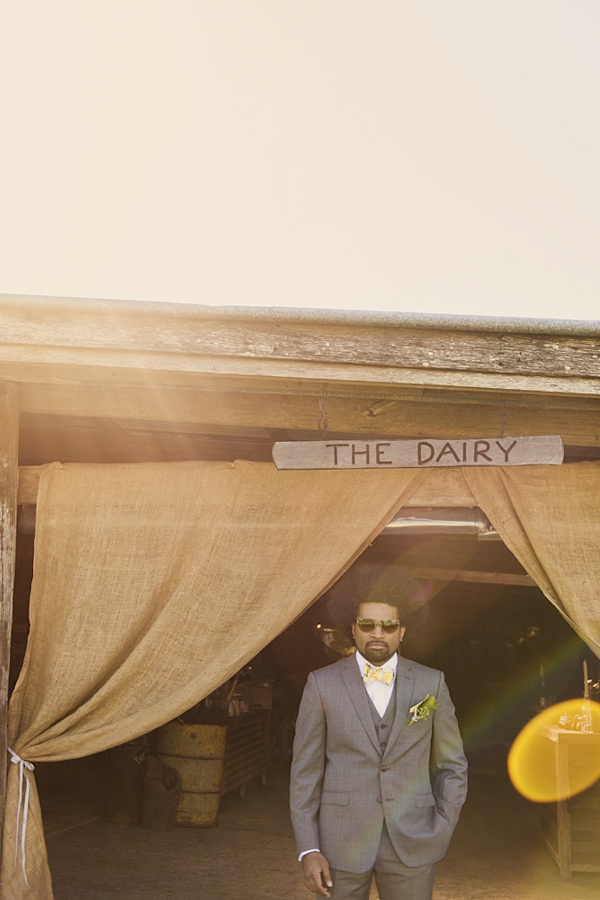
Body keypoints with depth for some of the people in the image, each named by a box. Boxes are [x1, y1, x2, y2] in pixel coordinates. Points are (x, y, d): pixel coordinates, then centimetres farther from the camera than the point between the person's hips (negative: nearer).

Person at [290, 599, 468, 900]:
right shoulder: (322, 683, -3)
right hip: (341, 841, -1)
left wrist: (440, 837, 0)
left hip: (410, 842, 1)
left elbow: (451, 765, 8)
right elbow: (305, 771, -2)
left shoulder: (431, 683, 0)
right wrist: (308, 850, -7)